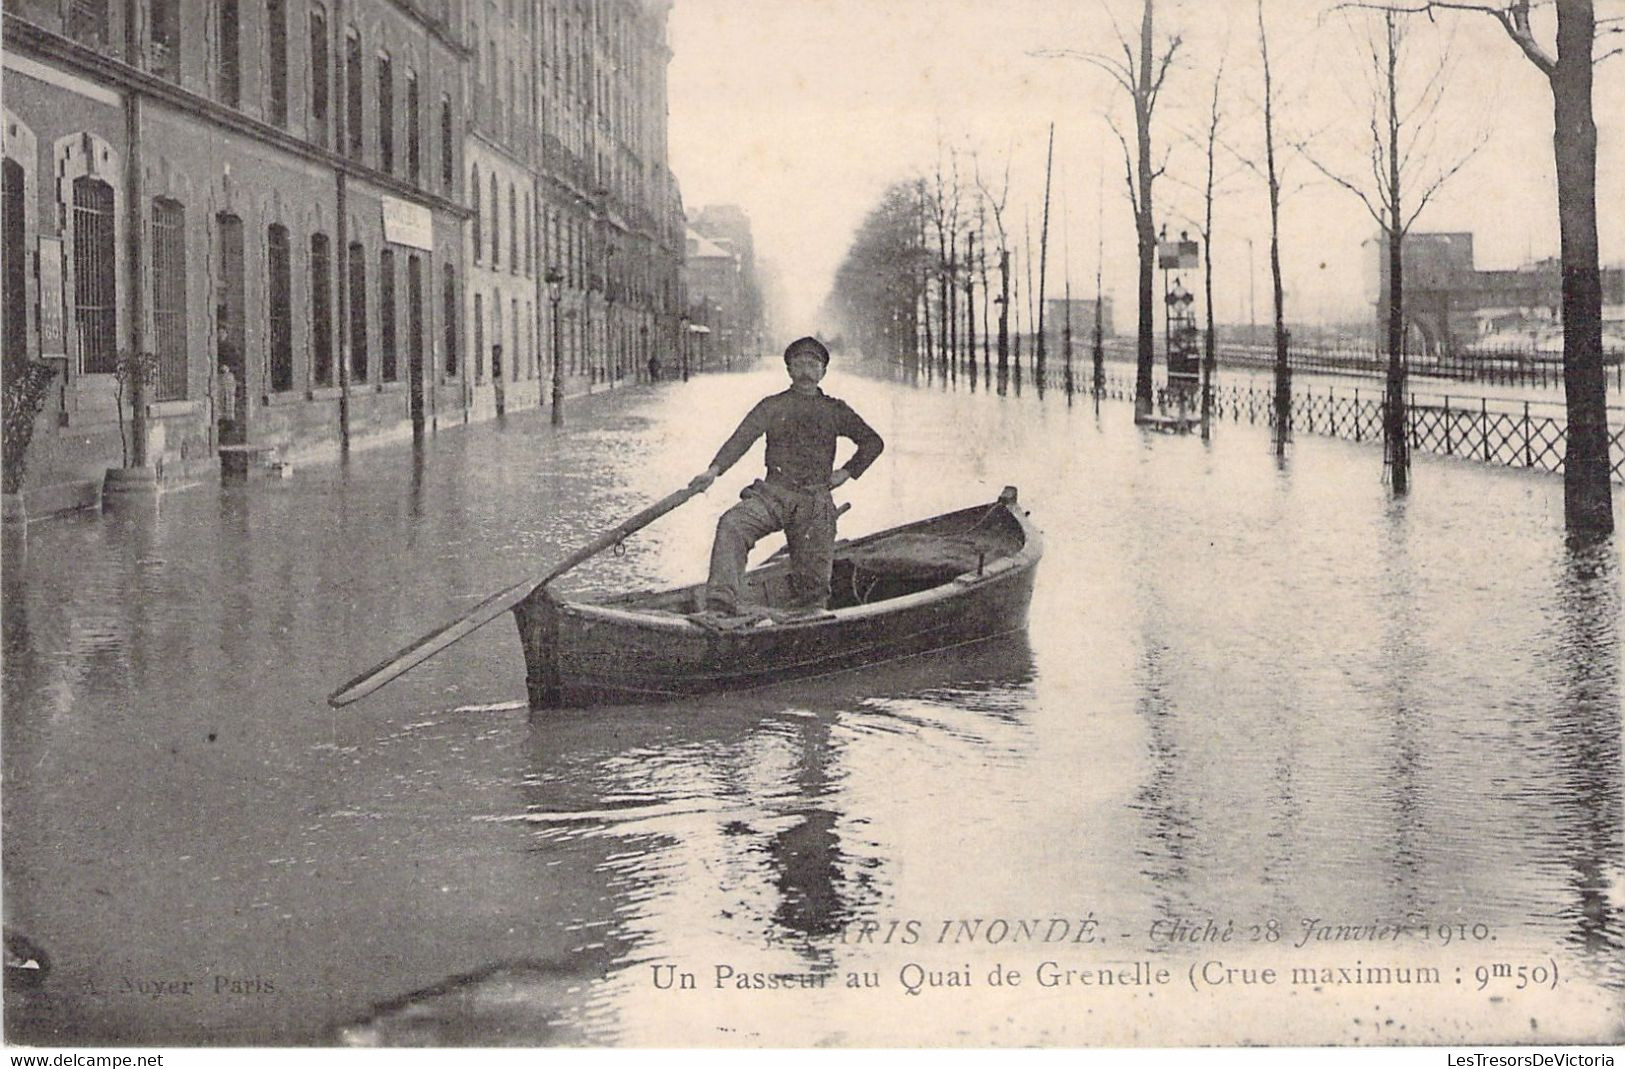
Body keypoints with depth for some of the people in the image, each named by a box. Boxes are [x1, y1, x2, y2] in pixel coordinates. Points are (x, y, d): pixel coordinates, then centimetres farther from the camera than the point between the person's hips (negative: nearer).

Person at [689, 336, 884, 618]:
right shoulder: (772, 406, 12)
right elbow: (742, 438, -1)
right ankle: (721, 605, -35)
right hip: (773, 493, -1)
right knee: (731, 525, -28)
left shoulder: (835, 410, 17)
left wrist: (847, 472, 10)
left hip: (816, 501, 1)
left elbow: (873, 442, 23)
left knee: (814, 578, -7)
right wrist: (715, 470, -17)